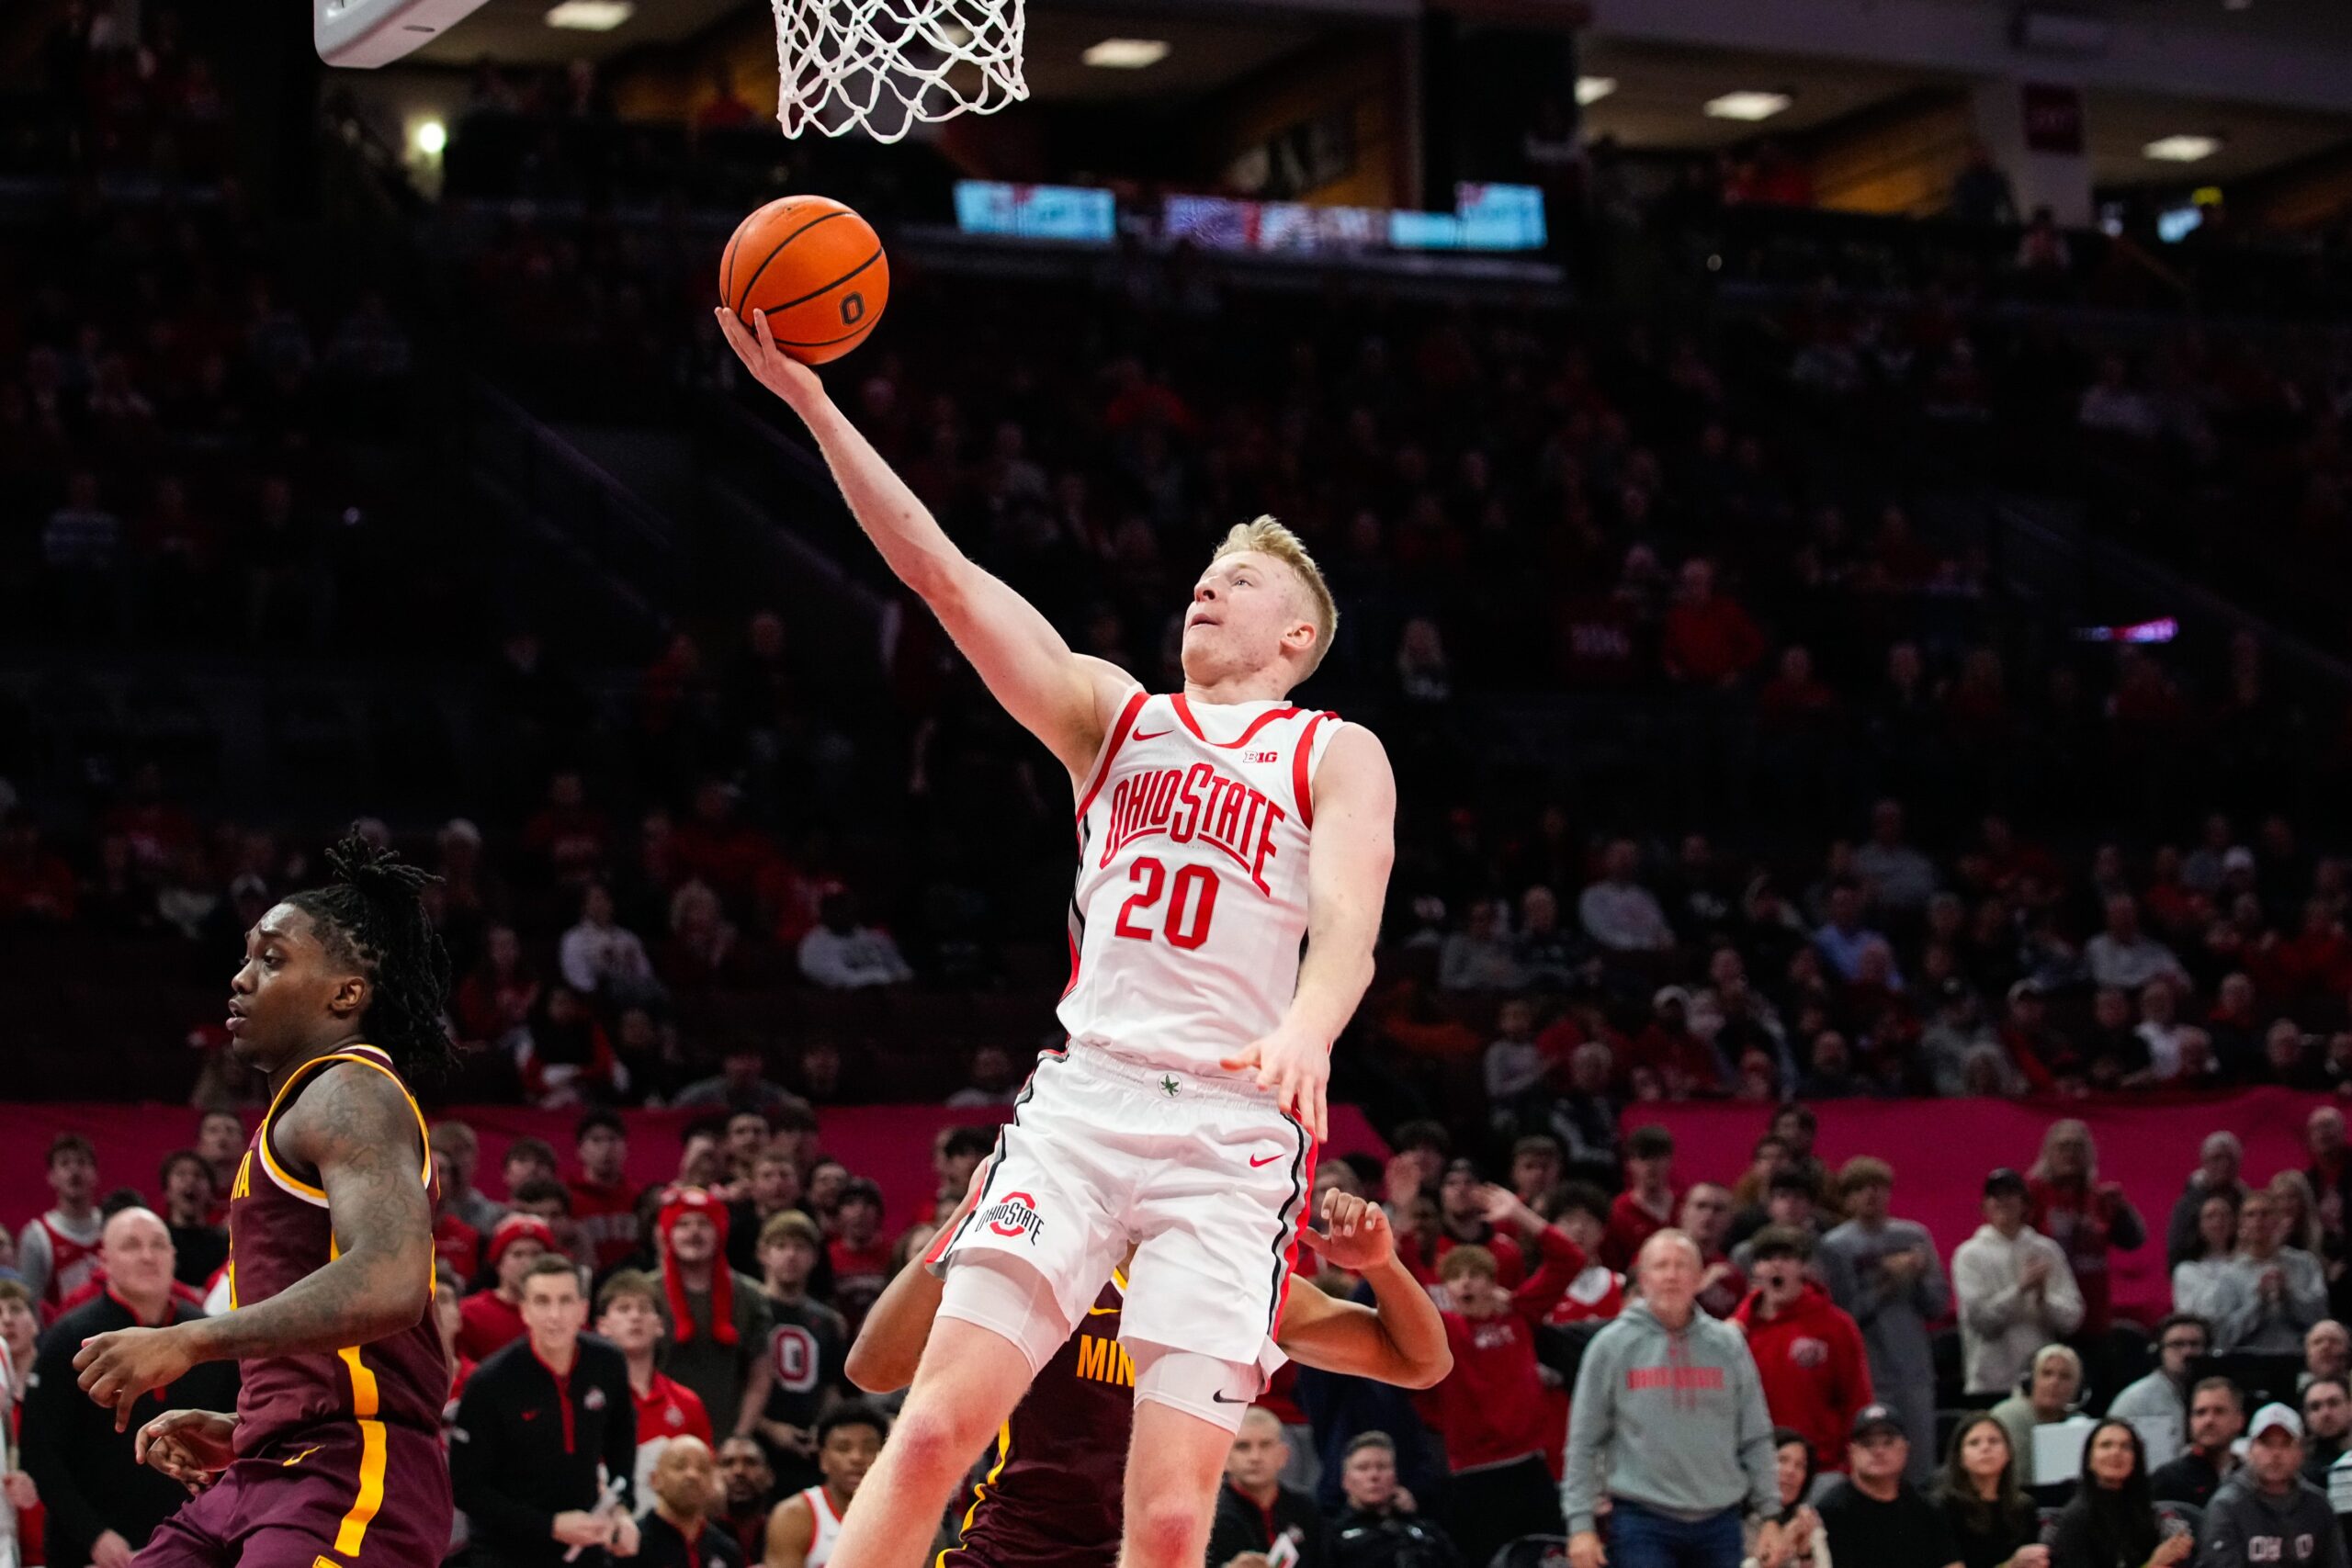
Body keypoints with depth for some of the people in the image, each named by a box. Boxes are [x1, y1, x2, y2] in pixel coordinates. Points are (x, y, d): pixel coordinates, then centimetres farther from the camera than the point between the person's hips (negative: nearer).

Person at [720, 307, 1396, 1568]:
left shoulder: (1337, 755, 11)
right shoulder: (1112, 713, 18)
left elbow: (1348, 924, -7)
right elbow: (939, 572, 10)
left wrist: (1305, 1032, -30)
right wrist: (807, 397, 2)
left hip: (1235, 1126, -2)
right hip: (1082, 1096, 2)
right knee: (936, 1425, -12)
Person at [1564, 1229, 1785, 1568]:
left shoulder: (1728, 1344, 6)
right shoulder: (1611, 1345, -1)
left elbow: (1756, 1438, 10)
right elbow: (1583, 1442, 0)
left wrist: (1770, 1514, 5)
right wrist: (1581, 1523, -6)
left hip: (1718, 1524, 3)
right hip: (1642, 1524, -3)